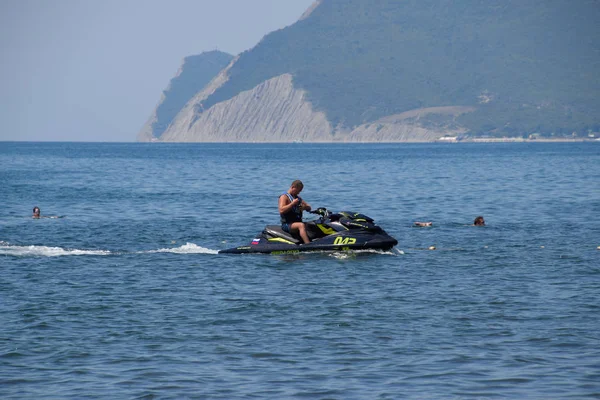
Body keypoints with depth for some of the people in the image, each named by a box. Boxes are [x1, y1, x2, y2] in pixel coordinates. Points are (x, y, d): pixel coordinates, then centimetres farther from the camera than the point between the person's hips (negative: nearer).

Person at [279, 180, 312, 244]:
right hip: (287, 224, -8)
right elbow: (281, 210, -20)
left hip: (298, 221, 8)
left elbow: (309, 208, 21)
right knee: (301, 225, -36)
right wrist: (293, 203, -19)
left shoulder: (298, 198, 21)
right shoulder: (284, 197, -3)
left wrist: (305, 207, -3)